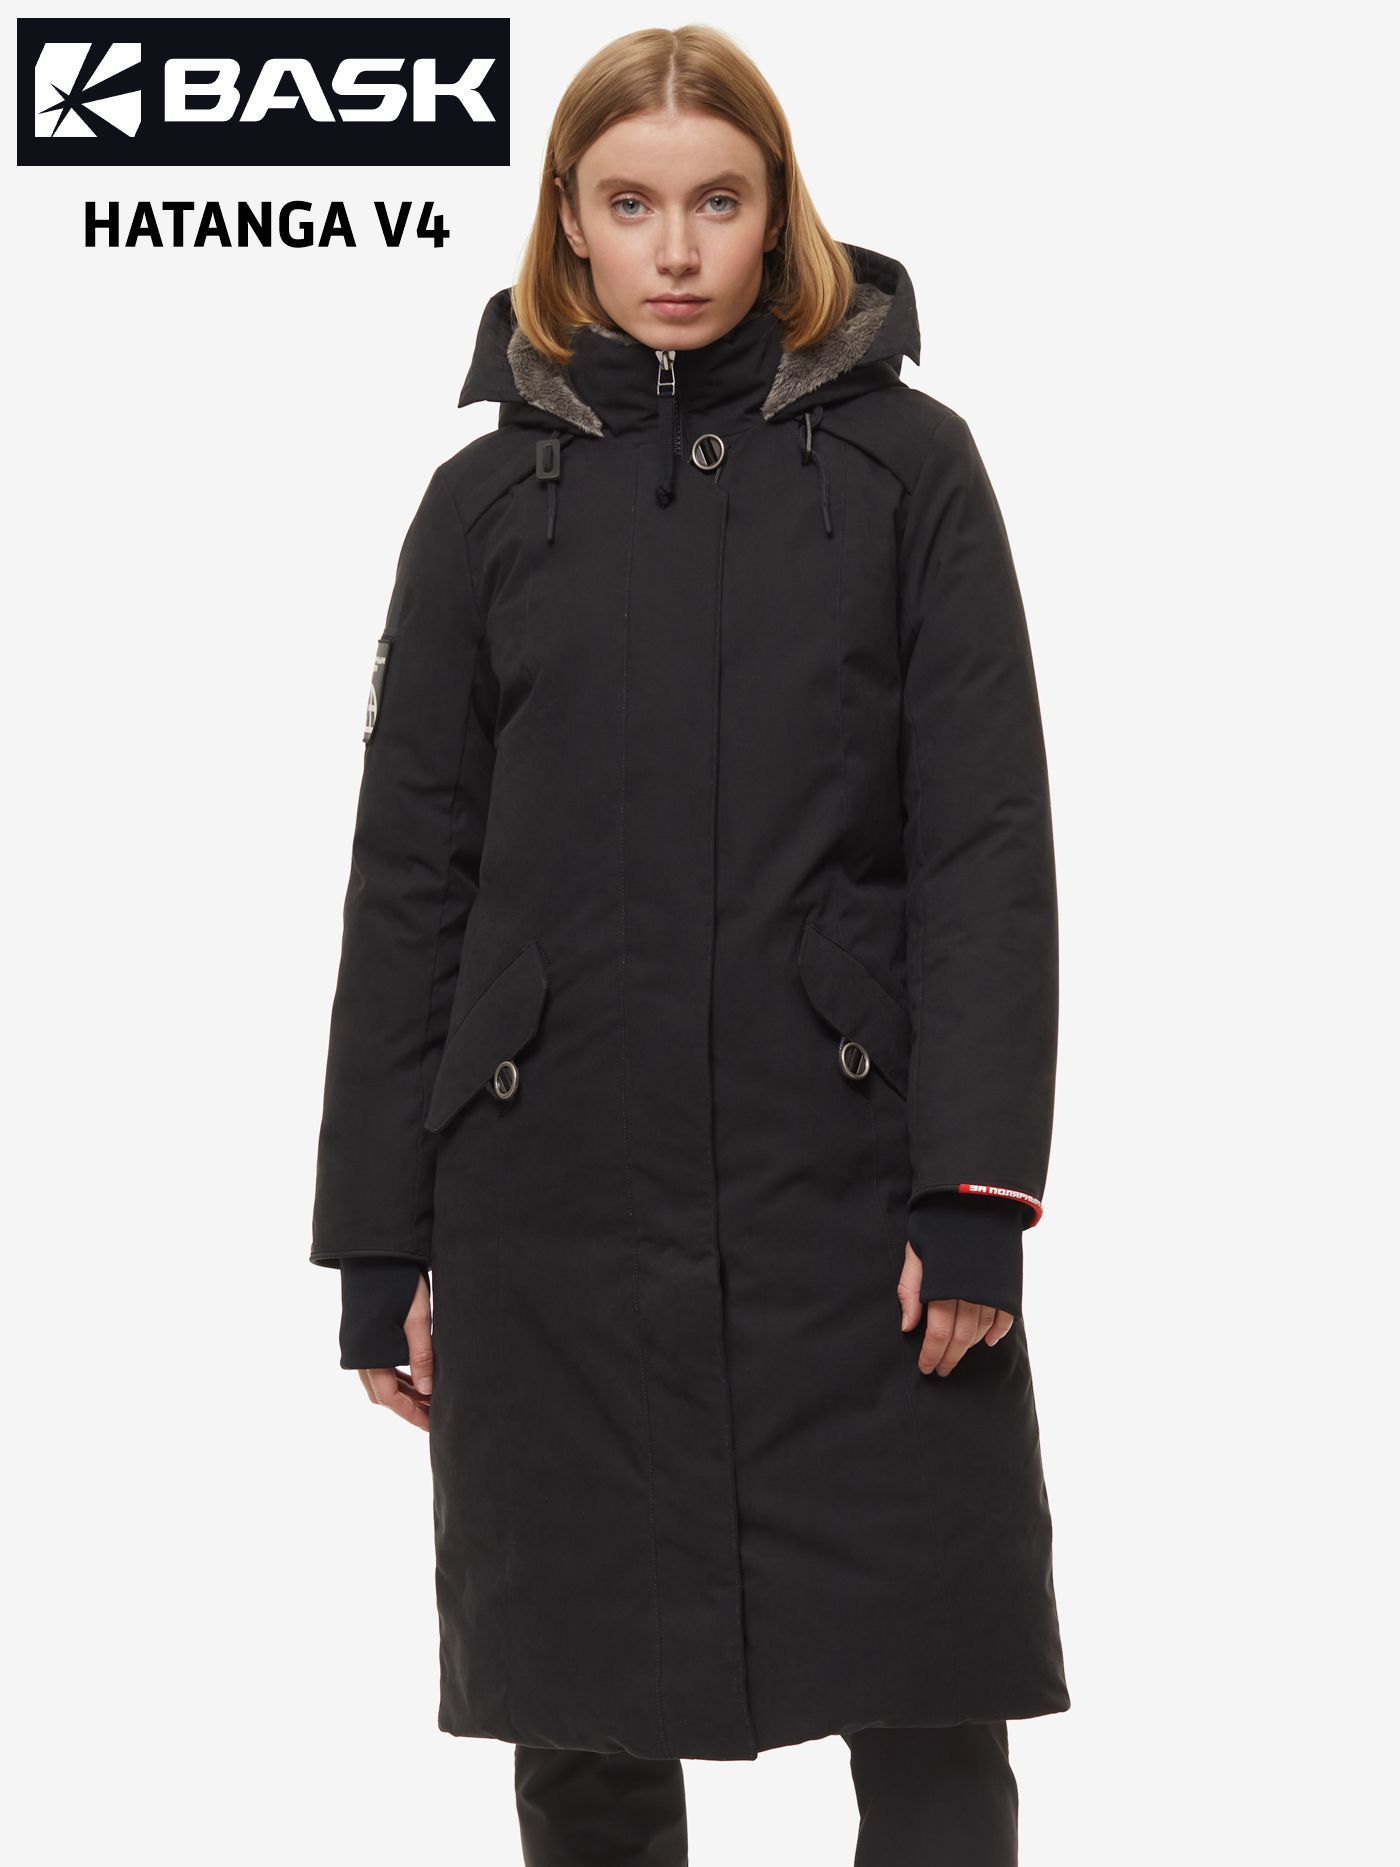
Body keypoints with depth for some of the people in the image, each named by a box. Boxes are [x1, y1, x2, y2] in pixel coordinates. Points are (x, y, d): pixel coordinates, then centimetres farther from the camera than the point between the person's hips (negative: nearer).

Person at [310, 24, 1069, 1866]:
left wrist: (978, 1186, -11)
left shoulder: (905, 466, 4)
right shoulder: (491, 502, 8)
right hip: (561, 1199, 2)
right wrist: (384, 1245, 5)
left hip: (852, 1183, -1)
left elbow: (989, 840, -2)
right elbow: (408, 883, 8)